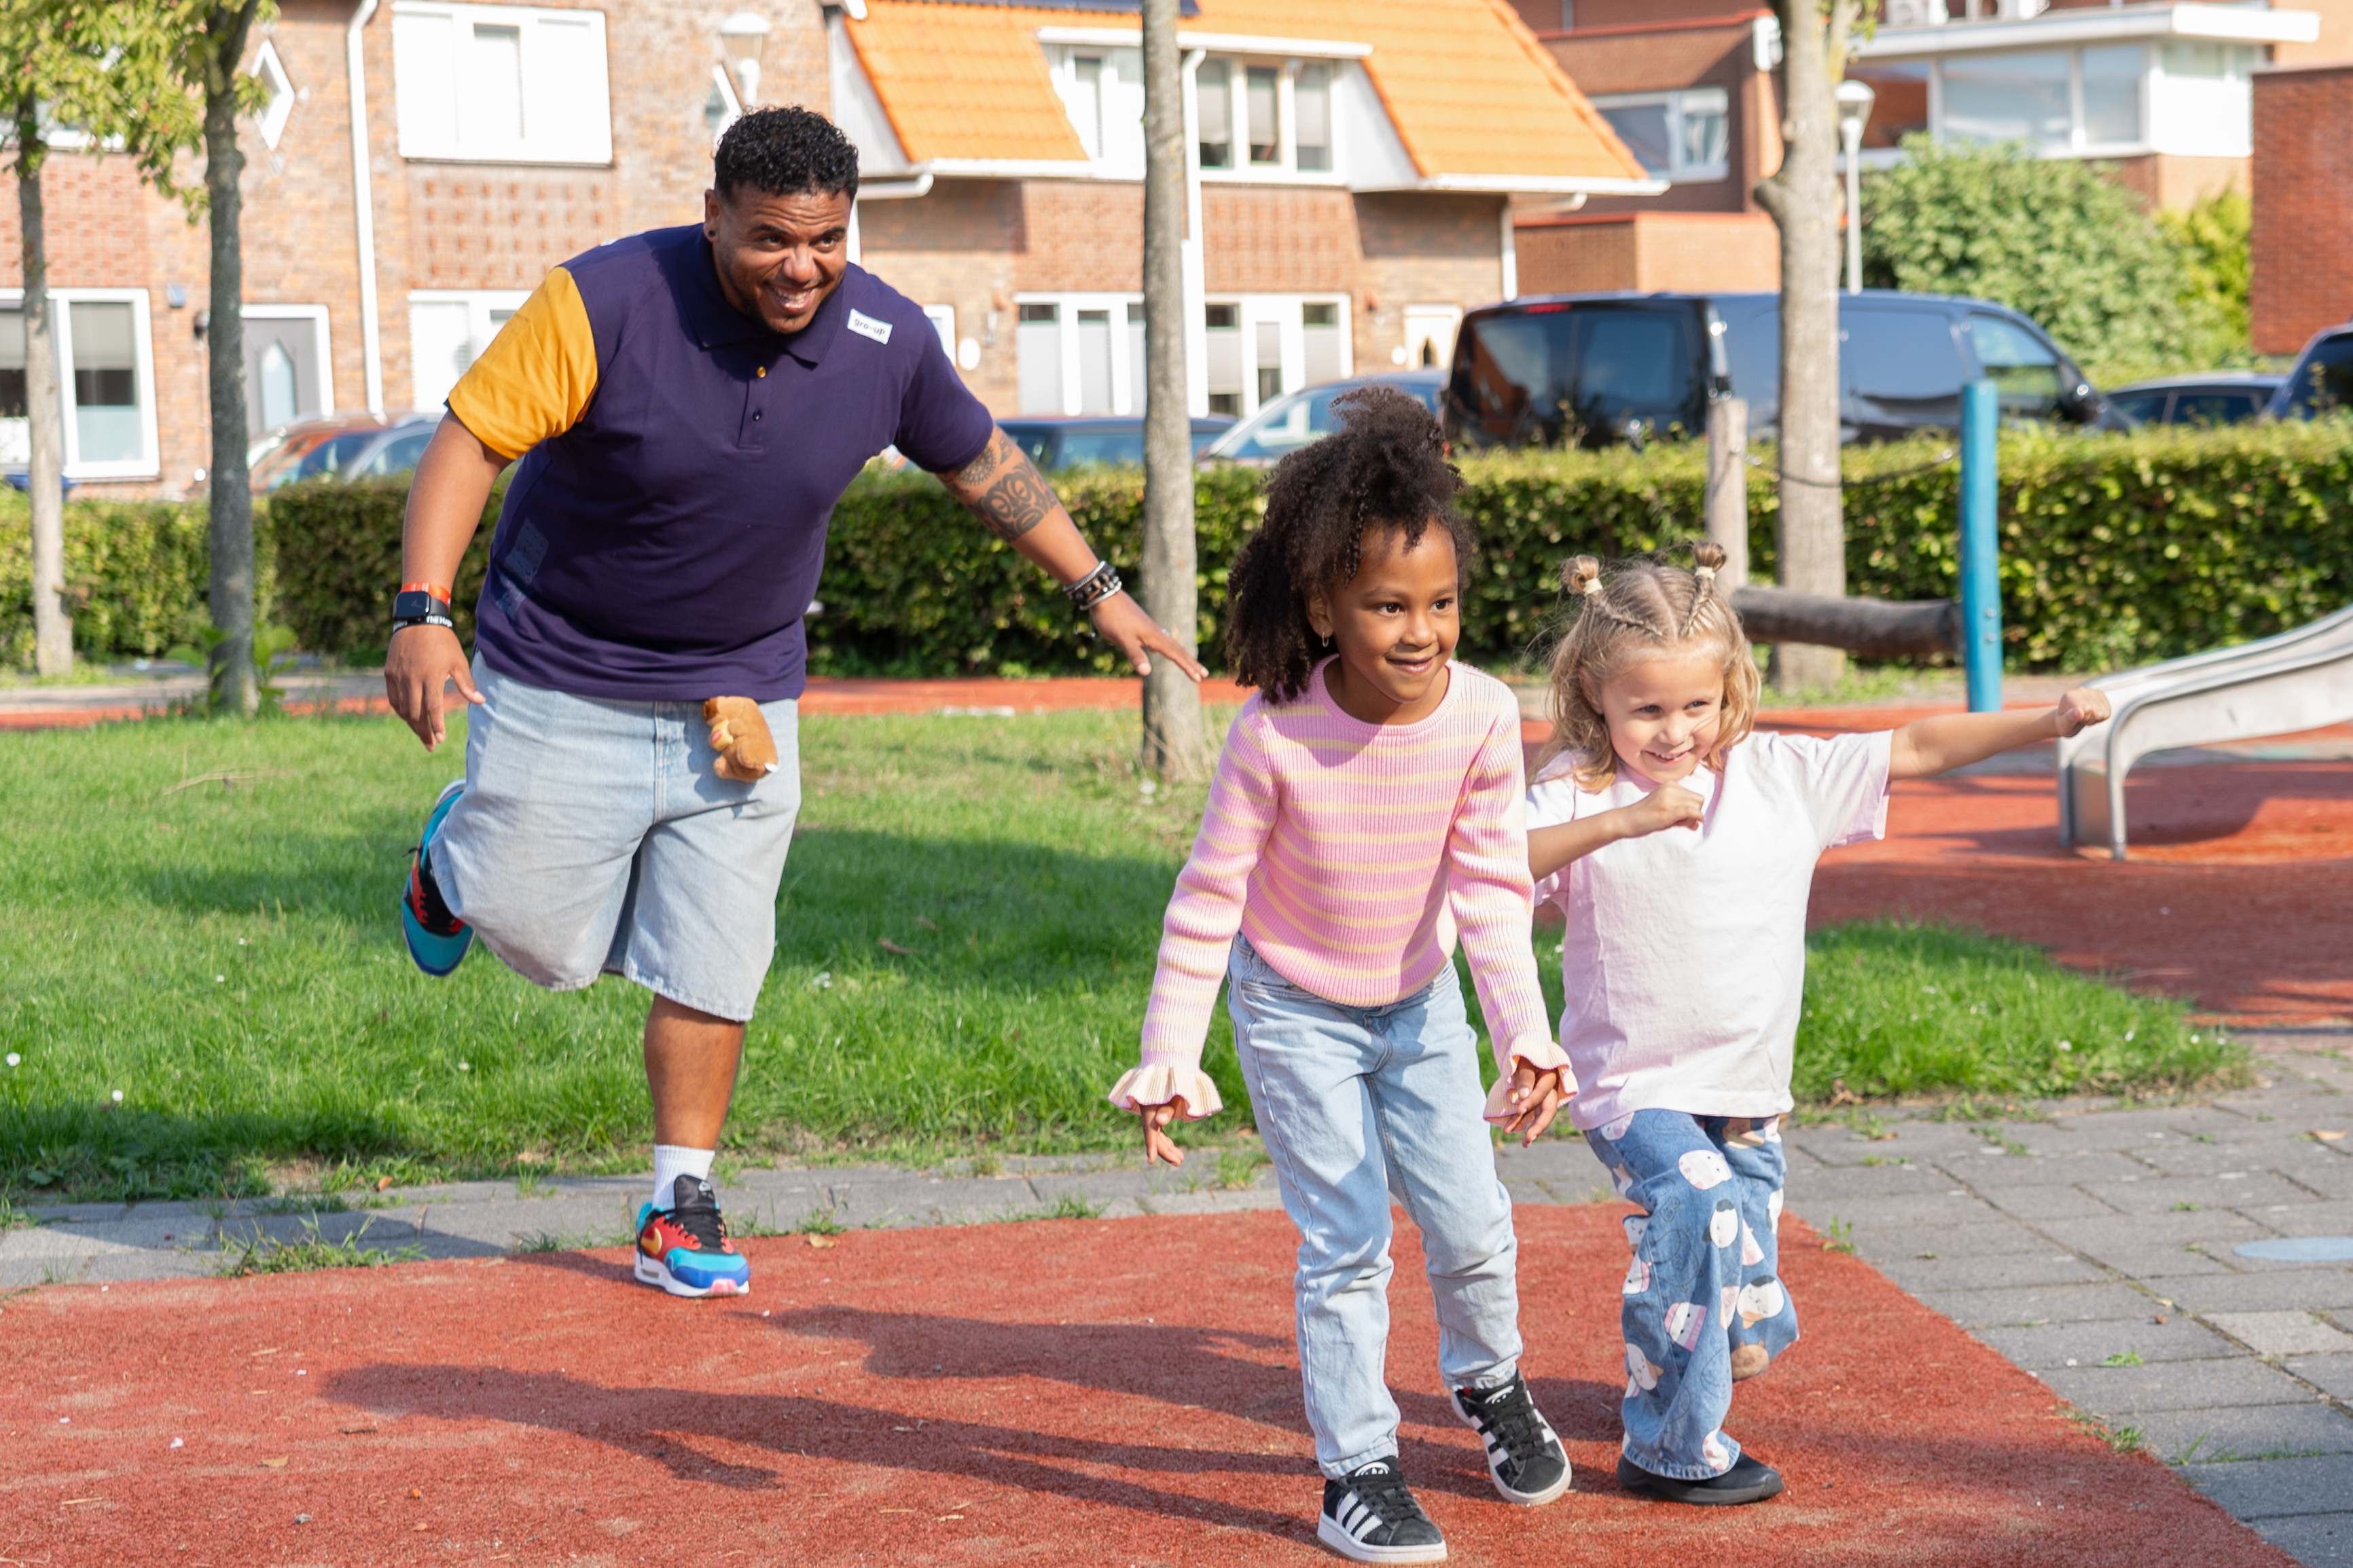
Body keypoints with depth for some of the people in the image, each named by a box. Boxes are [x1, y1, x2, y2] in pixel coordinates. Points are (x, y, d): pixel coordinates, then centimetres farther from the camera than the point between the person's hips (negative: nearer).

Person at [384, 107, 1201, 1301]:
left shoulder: (888, 342, -10)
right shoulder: (604, 303, -22)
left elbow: (982, 463, 8)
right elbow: (470, 440, -20)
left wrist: (1096, 590, 11)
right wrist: (422, 612, -31)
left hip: (741, 697, 3)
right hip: (562, 680, -3)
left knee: (711, 968, 2)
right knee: (547, 943, 6)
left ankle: (680, 1210, 16)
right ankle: (457, 858, 40)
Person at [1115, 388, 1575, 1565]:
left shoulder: (1482, 717, -22)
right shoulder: (1276, 735, -28)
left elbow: (1490, 888, -16)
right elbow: (1209, 898, -19)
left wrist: (1525, 1035, -25)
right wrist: (1169, 1061, -21)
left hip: (1420, 1006, 3)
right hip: (1296, 1014, -3)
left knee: (1472, 1226, 9)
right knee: (1346, 1244, -3)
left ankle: (1487, 1378, 40)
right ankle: (1355, 1469, 12)